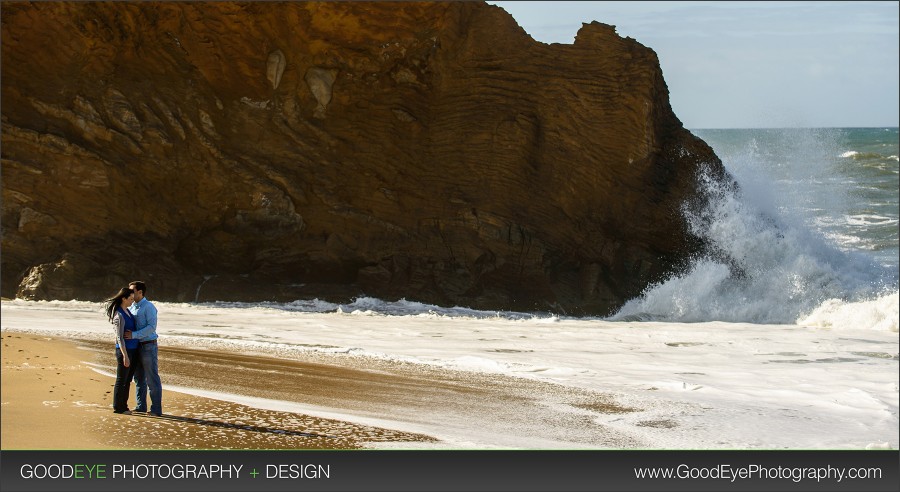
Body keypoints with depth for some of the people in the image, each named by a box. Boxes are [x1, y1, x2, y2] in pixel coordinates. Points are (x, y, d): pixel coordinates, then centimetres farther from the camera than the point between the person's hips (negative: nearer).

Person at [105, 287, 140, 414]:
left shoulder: (127, 311, 10)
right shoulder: (119, 316, -17)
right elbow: (119, 337, -19)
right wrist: (125, 356, -22)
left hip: (133, 349, 9)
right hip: (124, 350, -9)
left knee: (128, 380, 13)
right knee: (121, 380, 0)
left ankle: (123, 406, 20)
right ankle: (117, 407, 8)